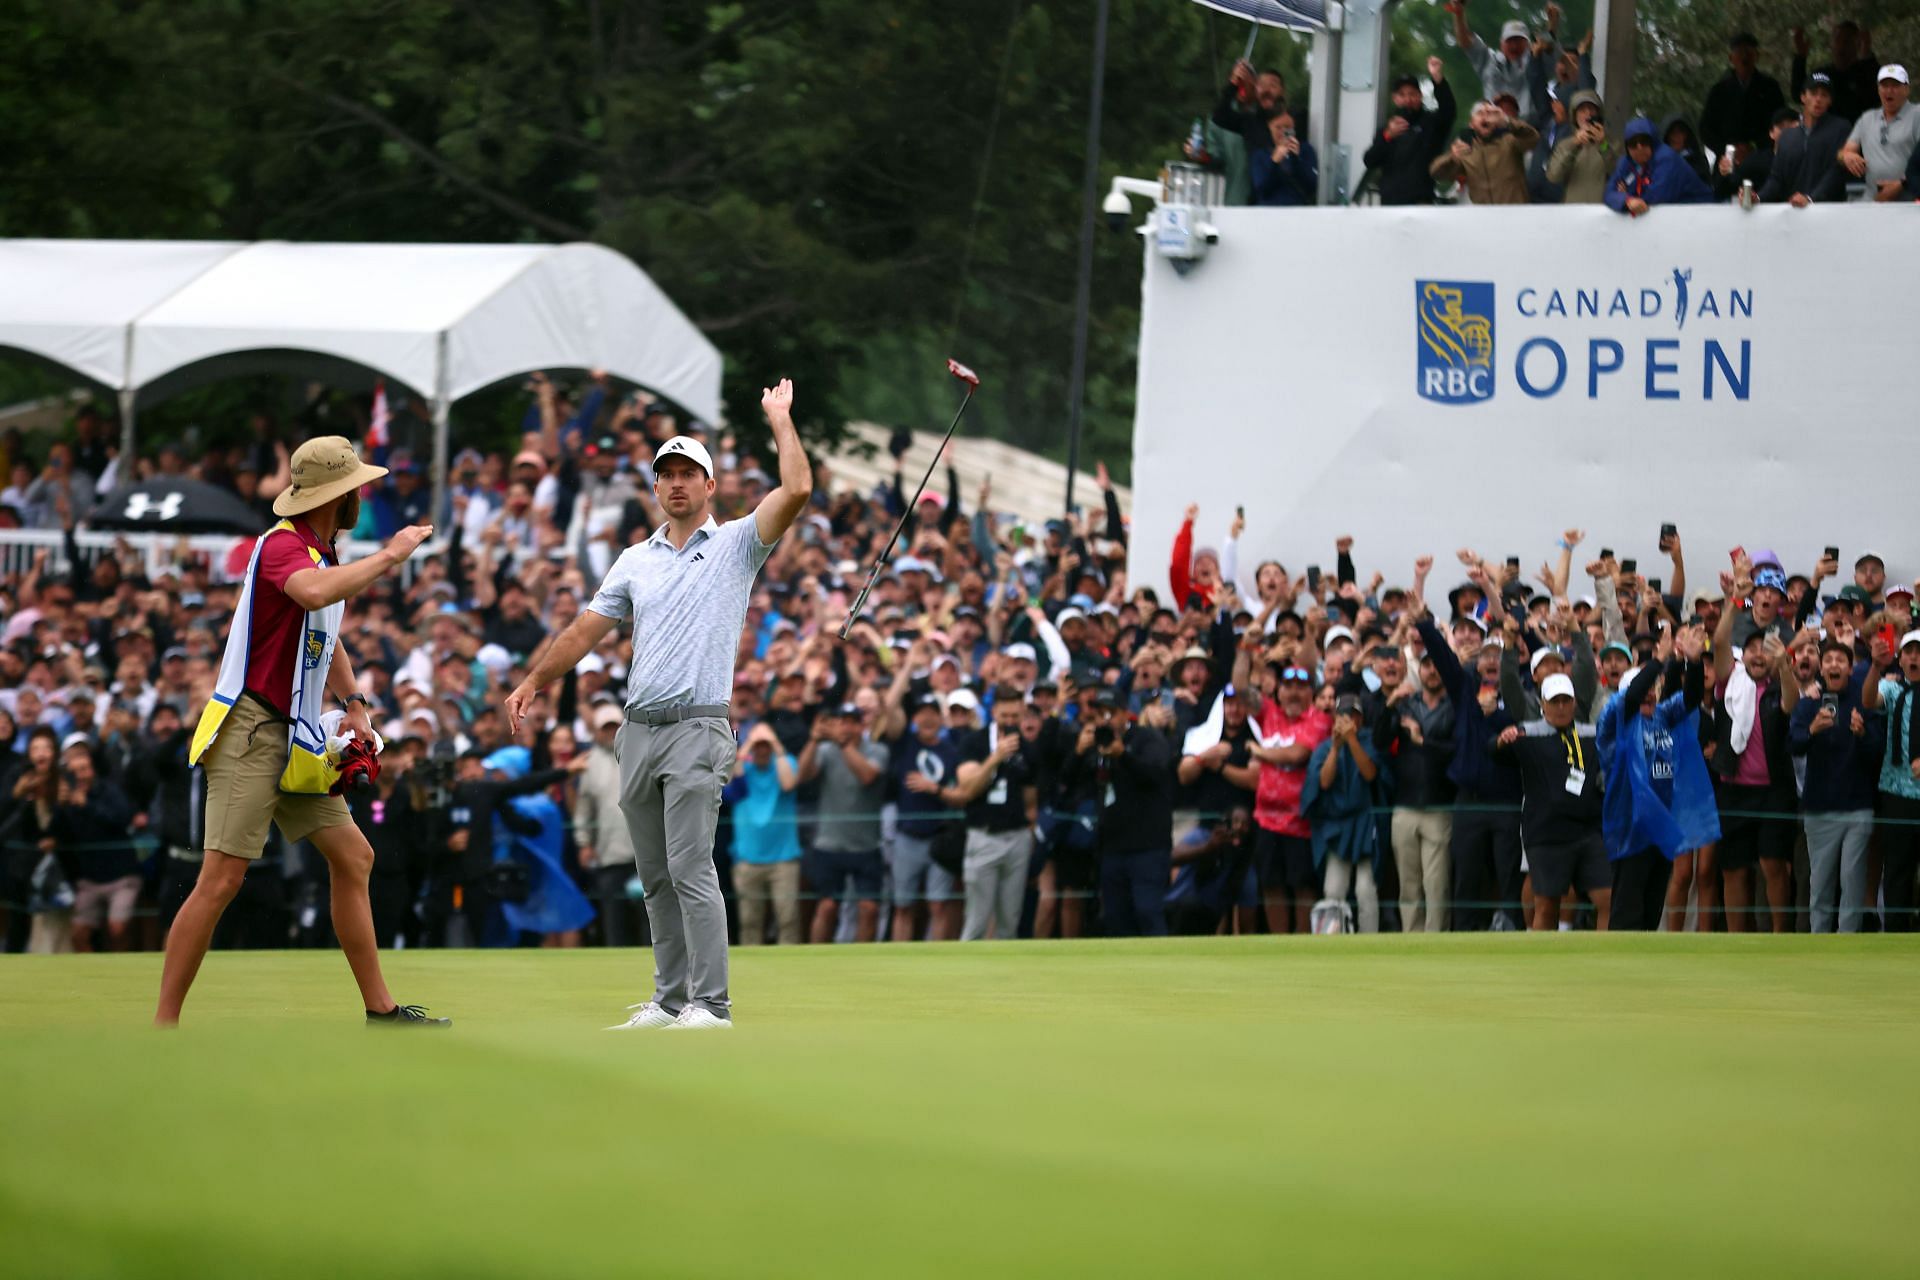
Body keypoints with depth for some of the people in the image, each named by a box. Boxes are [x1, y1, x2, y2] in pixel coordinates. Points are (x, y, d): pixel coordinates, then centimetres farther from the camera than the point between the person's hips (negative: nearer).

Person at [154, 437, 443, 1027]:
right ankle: (163, 1027, -11)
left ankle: (381, 1009, 15)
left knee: (353, 857, 9)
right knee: (222, 879, -13)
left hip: (296, 742, 10)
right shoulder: (283, 546, -15)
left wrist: (354, 705, 19)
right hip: (252, 731, -10)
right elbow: (314, 593, -39)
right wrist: (388, 557, -27)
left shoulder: (323, 555, 17)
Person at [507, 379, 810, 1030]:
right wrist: (533, 682, 13)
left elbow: (796, 490, -11)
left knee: (691, 868, -14)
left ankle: (710, 1003, -14)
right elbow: (587, 629, 18)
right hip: (638, 728, 6)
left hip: (698, 727, -6)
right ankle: (670, 997, 11)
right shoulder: (635, 560, 16)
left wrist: (780, 418, -4)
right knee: (656, 878, 7)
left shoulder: (736, 544, 3)